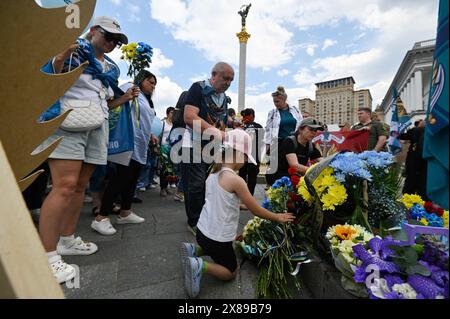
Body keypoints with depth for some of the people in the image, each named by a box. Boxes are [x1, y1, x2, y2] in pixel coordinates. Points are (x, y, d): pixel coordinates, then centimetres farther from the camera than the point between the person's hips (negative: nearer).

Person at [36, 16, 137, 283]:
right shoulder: (74, 49, 4)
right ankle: (47, 256, -8)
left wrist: (125, 98, 9)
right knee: (65, 186, -16)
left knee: (80, 186, 7)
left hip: (97, 127, 7)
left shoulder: (111, 68, 22)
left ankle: (67, 240, 19)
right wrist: (62, 57, -19)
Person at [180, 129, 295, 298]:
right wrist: (278, 217, 3)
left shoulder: (213, 173, 0)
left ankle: (194, 250, 15)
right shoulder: (236, 180, -24)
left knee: (218, 252, 37)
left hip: (203, 230, 8)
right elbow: (255, 210, -13)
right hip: (217, 237, -7)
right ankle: (200, 265, -4)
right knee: (231, 272, 19)